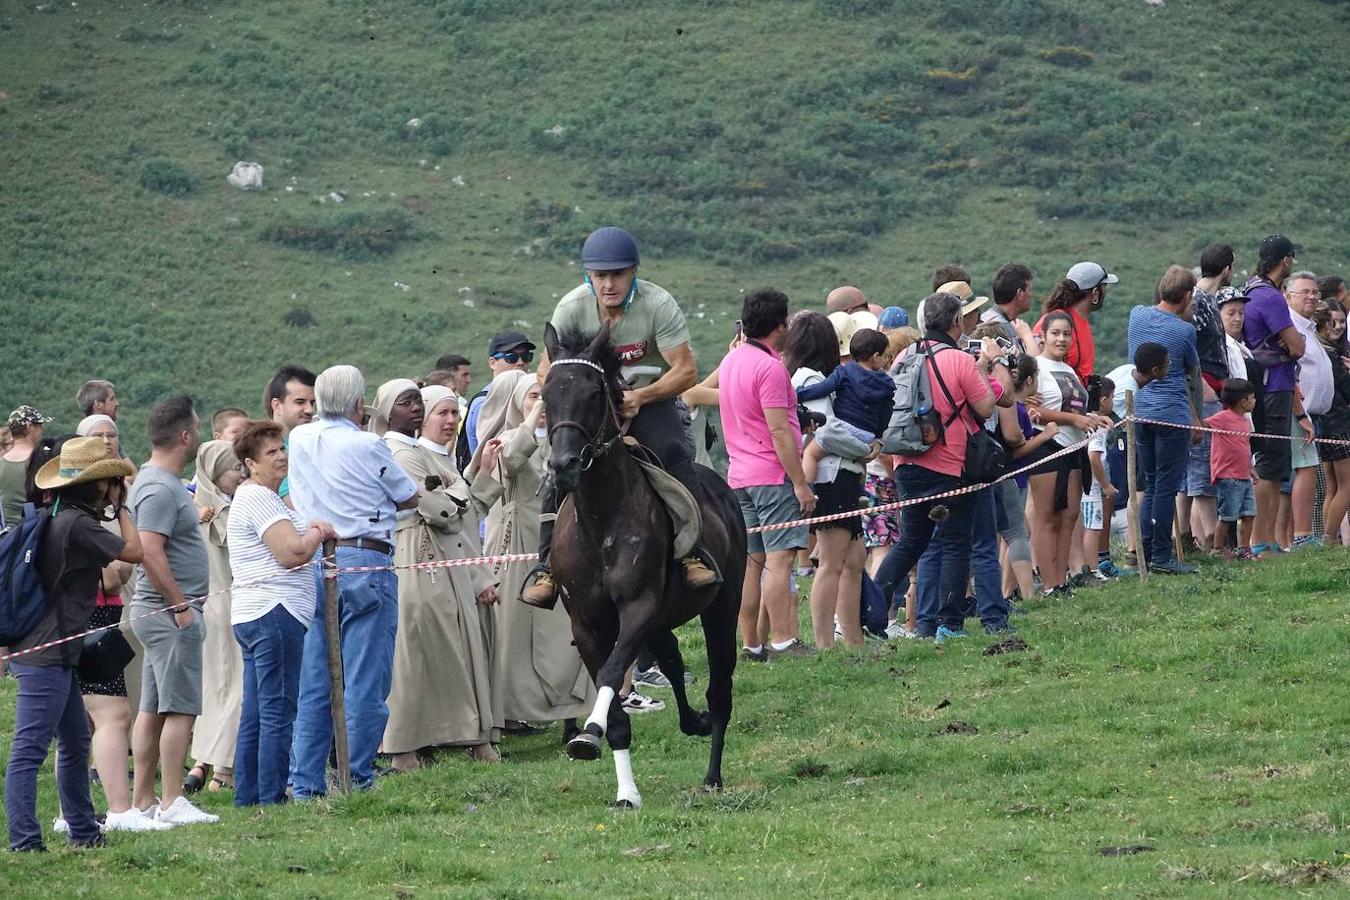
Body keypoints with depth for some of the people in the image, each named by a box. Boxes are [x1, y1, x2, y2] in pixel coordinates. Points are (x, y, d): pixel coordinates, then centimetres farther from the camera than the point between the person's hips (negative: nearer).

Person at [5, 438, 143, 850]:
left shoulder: (51, 518, 11)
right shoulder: (77, 524, -17)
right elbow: (134, 551, -15)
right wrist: (120, 507, -4)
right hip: (46, 657, -10)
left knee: (76, 741, 20)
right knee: (29, 750, -11)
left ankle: (83, 831, 29)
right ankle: (24, 841, -14)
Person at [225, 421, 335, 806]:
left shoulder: (260, 498, 22)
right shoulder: (259, 500, -11)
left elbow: (284, 549, 25)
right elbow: (293, 553, -19)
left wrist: (309, 530, 7)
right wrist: (318, 533, -1)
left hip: (251, 614, 11)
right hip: (274, 614, -11)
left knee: (255, 714, 11)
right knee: (278, 712, -10)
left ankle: (247, 797, 13)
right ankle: (272, 799, -11)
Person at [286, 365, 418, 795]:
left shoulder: (299, 440, 7)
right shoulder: (367, 446, -7)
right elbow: (409, 498, 7)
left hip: (312, 562, 5)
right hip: (364, 564, -5)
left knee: (313, 683, 8)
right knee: (365, 680, -1)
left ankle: (305, 782, 6)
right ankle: (356, 779, -2)